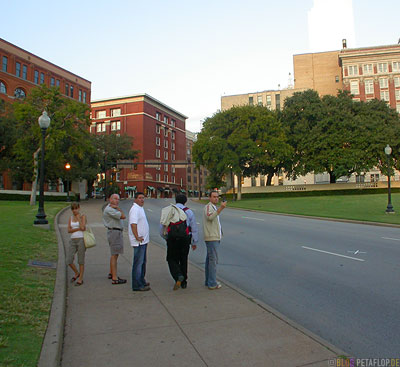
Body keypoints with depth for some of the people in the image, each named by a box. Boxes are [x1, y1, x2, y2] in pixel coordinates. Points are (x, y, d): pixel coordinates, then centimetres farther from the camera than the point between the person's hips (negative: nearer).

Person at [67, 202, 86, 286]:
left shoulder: (83, 216, -1)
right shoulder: (70, 218, 11)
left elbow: (83, 227, -17)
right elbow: (69, 230, 1)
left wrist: (78, 217, -11)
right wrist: (79, 229, -12)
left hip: (81, 239, -4)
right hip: (73, 241, 4)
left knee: (81, 261, 1)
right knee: (69, 260, -3)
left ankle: (80, 279, 13)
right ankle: (77, 273, 23)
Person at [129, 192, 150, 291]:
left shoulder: (140, 208, 17)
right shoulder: (135, 209, -16)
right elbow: (133, 224, -26)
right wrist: (137, 237, -26)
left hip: (143, 240, 11)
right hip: (139, 241, -11)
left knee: (143, 261, 19)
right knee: (138, 263, -6)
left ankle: (141, 281, 31)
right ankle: (137, 285, -1)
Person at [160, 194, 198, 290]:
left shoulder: (167, 211, 2)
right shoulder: (188, 212, 1)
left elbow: (162, 226, 4)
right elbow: (194, 229, 3)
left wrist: (165, 237, 19)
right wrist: (194, 242, 12)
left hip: (172, 240, -1)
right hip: (185, 240, 1)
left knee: (172, 260, 9)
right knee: (183, 260, 15)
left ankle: (178, 276, -16)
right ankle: (184, 282, 22)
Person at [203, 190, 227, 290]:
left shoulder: (213, 207, 20)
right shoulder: (208, 206, -13)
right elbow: (210, 217, -34)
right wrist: (221, 208, -42)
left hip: (214, 237, 10)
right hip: (211, 238, -10)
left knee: (209, 259, 13)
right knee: (213, 260, -8)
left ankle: (208, 281, 21)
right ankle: (212, 283, -4)